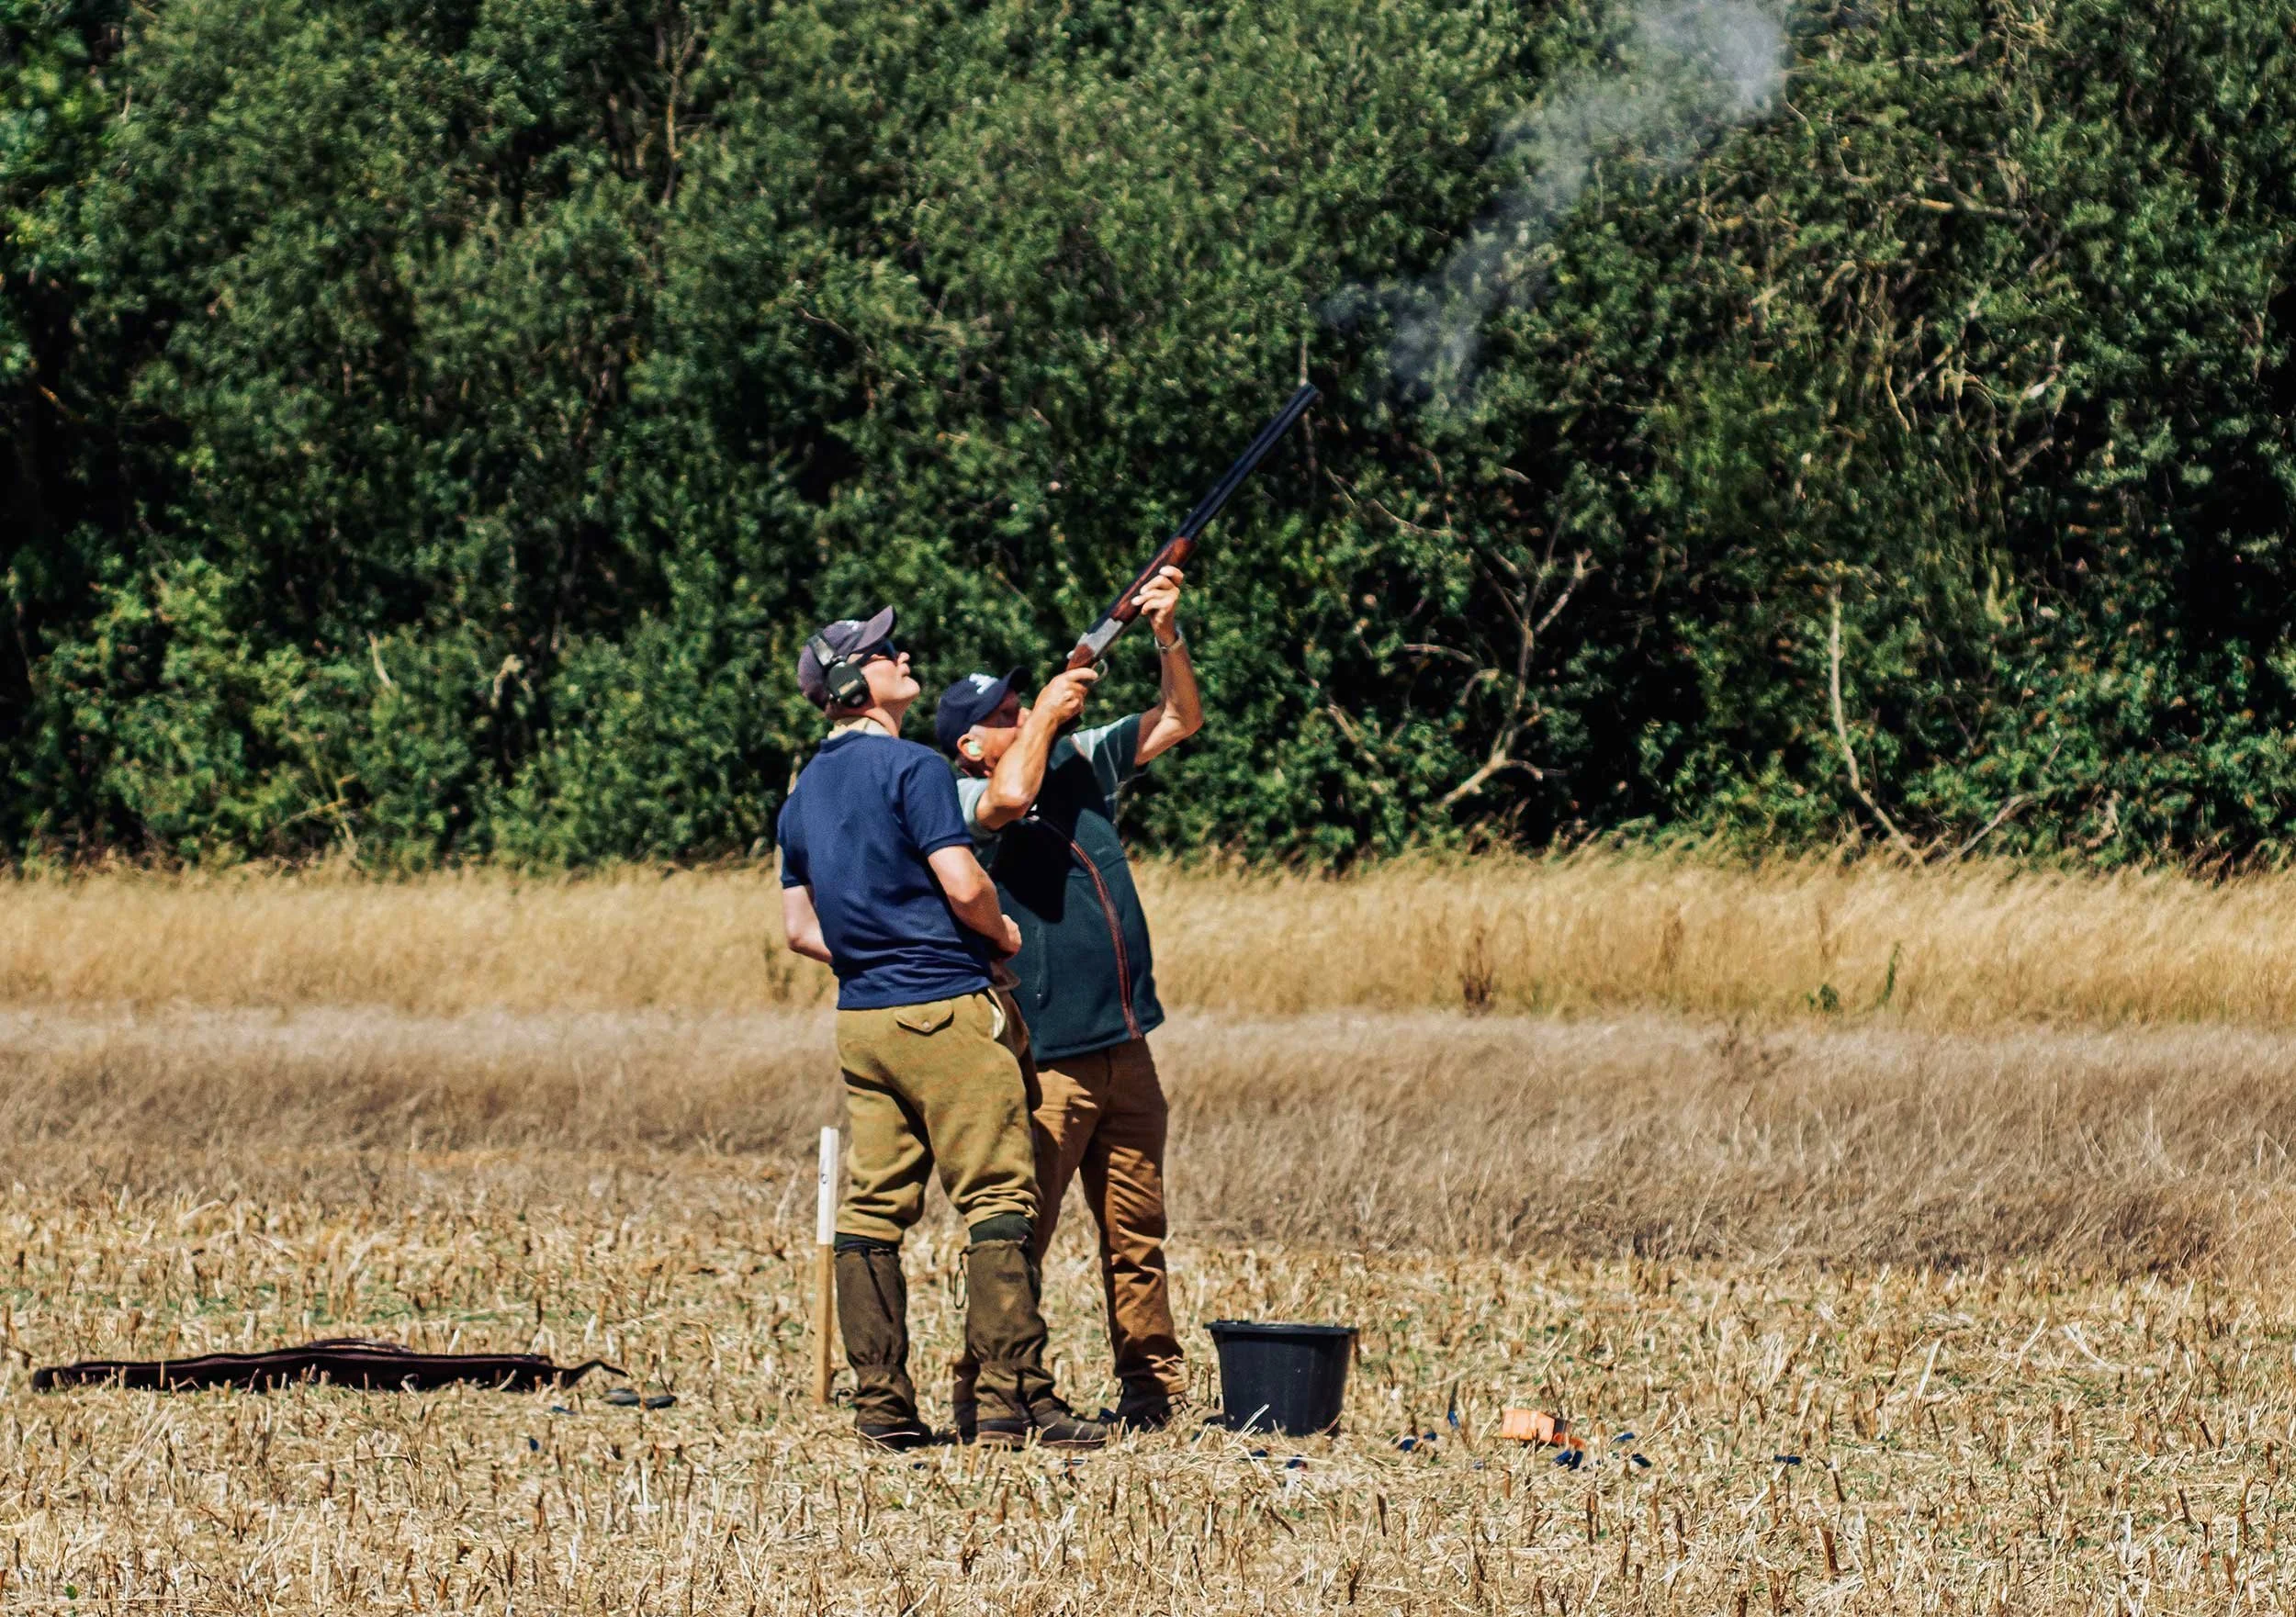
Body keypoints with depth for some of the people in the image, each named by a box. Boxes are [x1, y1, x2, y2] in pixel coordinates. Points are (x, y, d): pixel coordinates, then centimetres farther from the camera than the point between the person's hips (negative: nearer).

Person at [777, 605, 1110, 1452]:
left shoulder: (805, 790, 15)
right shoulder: (912, 767, -10)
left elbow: (798, 927, 18)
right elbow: (963, 885, -17)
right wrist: (1006, 936, 2)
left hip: (859, 1018, 8)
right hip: (942, 1009, -8)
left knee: (871, 1208, 6)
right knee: (998, 1198, -6)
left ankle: (881, 1406, 6)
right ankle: (1012, 1398, -11)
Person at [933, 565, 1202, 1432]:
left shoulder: (1077, 764, 12)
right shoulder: (966, 799, -7)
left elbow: (1179, 719, 17)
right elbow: (1010, 797, -30)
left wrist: (1168, 635, 2)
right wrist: (1049, 715, -15)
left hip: (1124, 1050, 7)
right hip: (1044, 1060, -7)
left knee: (1136, 1232, 11)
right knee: (1019, 1232, -7)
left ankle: (1154, 1385, 16)